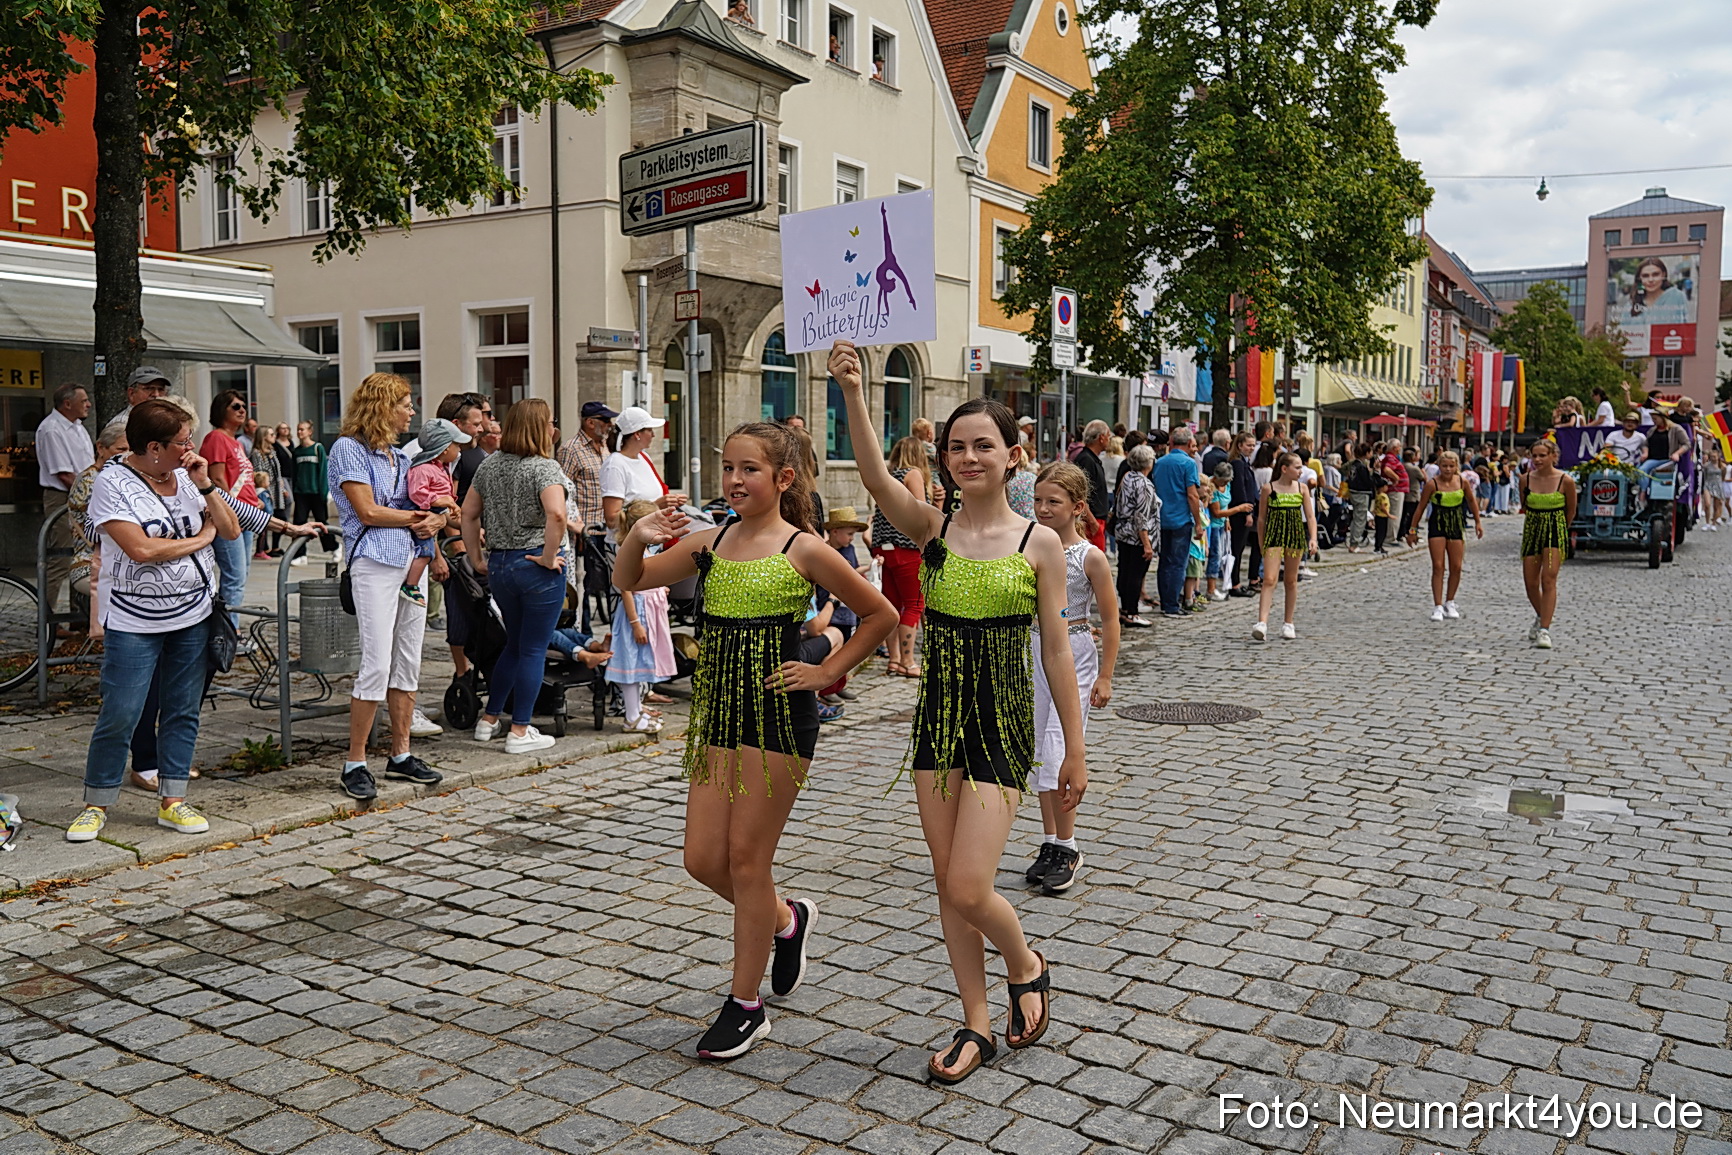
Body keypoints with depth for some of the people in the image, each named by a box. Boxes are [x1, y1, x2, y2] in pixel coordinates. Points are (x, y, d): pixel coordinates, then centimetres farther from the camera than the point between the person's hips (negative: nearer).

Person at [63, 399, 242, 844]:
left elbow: (231, 530, 5)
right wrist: (200, 537, -8)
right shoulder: (112, 483, -9)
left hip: (193, 616, 5)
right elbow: (141, 549, -20)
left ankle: (172, 801, 17)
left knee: (183, 712, 8)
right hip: (134, 623, -5)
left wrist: (205, 485, -7)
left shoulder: (186, 477, 6)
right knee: (119, 716, -3)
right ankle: (96, 804, 13)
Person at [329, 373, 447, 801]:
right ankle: (355, 763, -2)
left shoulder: (400, 455, 20)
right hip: (374, 561, -8)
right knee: (377, 664, -11)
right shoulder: (349, 448, -3)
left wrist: (435, 521, -4)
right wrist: (417, 517, -1)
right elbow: (368, 512, -11)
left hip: (412, 559, 8)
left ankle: (401, 754, 17)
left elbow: (432, 507, 19)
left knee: (408, 661, 8)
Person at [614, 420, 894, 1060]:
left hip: (779, 712, -6)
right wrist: (638, 539, -7)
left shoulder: (803, 550, -8)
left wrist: (826, 671, -5)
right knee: (703, 858, 8)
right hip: (718, 708, 6)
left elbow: (881, 615, -1)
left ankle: (746, 1006, 17)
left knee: (746, 857, 1)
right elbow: (629, 581, 13)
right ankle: (787, 919, 37)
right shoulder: (710, 542, 6)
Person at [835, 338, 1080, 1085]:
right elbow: (875, 477, -18)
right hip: (938, 716, 4)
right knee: (947, 884, 11)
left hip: (1003, 723, -4)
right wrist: (853, 394, -32)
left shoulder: (1038, 542, -6)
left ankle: (1026, 965, 25)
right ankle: (977, 1025, 28)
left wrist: (1074, 751, -2)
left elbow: (1056, 650, -3)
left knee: (969, 889, -8)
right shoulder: (932, 530, 0)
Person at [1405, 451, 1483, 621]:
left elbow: (1472, 501, 13)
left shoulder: (1462, 482, -4)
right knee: (1438, 566, -6)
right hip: (1437, 526, -3)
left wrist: (1478, 522, 15)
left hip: (1456, 526, 3)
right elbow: (1421, 506, -3)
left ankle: (1449, 602, 20)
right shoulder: (1432, 484, -11)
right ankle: (1437, 606, -4)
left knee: (1456, 567, 4)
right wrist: (1413, 530, -1)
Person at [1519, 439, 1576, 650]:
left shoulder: (1565, 481, -8)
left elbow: (1571, 511, 6)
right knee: (1530, 584, 6)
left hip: (1555, 531, -4)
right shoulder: (1526, 479, 0)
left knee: (1548, 579, -14)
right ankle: (1541, 618, 34)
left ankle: (1544, 630, -16)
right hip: (1531, 530, 4)